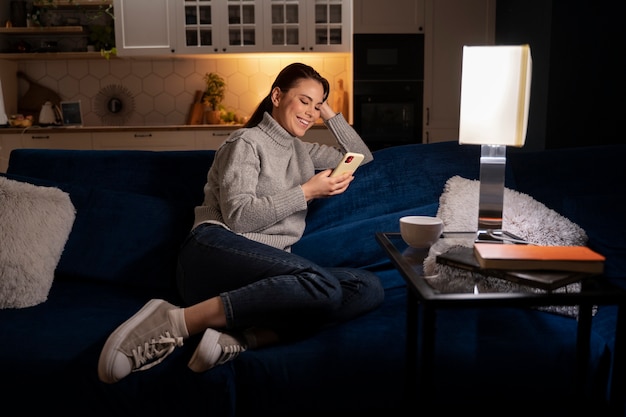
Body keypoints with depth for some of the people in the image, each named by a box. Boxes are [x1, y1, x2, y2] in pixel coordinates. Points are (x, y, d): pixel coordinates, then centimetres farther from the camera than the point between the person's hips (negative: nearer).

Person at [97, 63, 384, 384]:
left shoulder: (300, 150, 29)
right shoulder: (247, 141, 7)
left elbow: (362, 157, 37)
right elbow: (238, 216, -7)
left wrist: (329, 113, 27)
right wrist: (306, 192, -5)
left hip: (266, 275, 7)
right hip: (215, 249, -7)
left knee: (369, 288, -20)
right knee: (324, 285, -37)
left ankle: (238, 338, -32)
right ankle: (175, 322, -31)